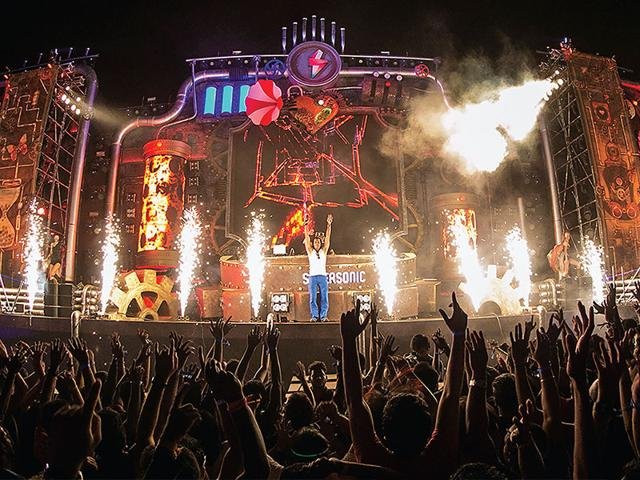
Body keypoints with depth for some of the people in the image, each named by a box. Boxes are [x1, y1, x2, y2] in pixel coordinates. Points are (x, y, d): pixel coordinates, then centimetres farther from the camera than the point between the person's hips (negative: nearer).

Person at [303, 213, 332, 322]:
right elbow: (307, 238, 1)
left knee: (324, 297, -1)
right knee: (313, 298, -1)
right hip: (313, 276, -1)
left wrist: (329, 225, -4)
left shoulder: (323, 251, 12)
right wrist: (306, 226, -9)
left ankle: (323, 316, 4)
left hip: (323, 276, 1)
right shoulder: (310, 252, 9)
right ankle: (314, 316, 3)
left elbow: (327, 238, 4)